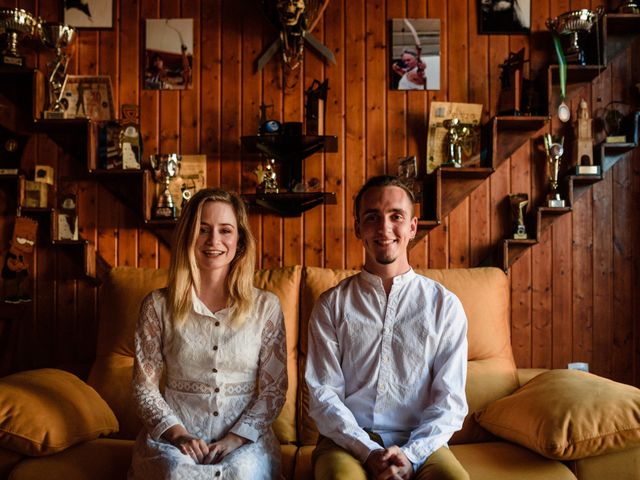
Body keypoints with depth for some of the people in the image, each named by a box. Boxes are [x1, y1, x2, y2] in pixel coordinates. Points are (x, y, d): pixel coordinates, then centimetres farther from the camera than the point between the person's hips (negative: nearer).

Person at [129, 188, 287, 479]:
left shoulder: (266, 306, 1)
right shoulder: (158, 305, 2)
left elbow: (273, 389, 1)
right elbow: (144, 387, 3)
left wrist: (236, 438, -11)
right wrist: (177, 433, -10)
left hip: (246, 435, 0)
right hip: (175, 433, 1)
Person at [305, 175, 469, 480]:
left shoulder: (445, 305, 4)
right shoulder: (331, 305, 3)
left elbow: (450, 400, 1)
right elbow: (322, 394, -2)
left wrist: (410, 454, -12)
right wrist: (369, 452, -13)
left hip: (420, 444, 1)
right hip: (348, 440, -1)